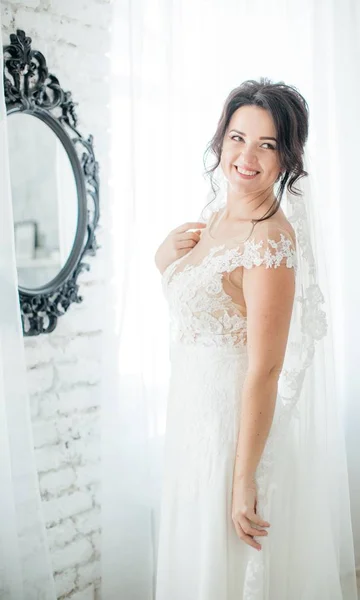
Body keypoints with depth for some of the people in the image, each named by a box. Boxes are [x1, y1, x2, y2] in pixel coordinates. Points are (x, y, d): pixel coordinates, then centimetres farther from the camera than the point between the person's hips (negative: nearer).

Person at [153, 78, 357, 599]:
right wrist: (168, 253, -3)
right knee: (200, 555, 24)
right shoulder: (220, 217, 3)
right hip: (196, 408, 9)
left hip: (238, 424, -9)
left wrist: (244, 482, -22)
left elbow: (264, 370, -25)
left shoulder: (269, 240, -24)